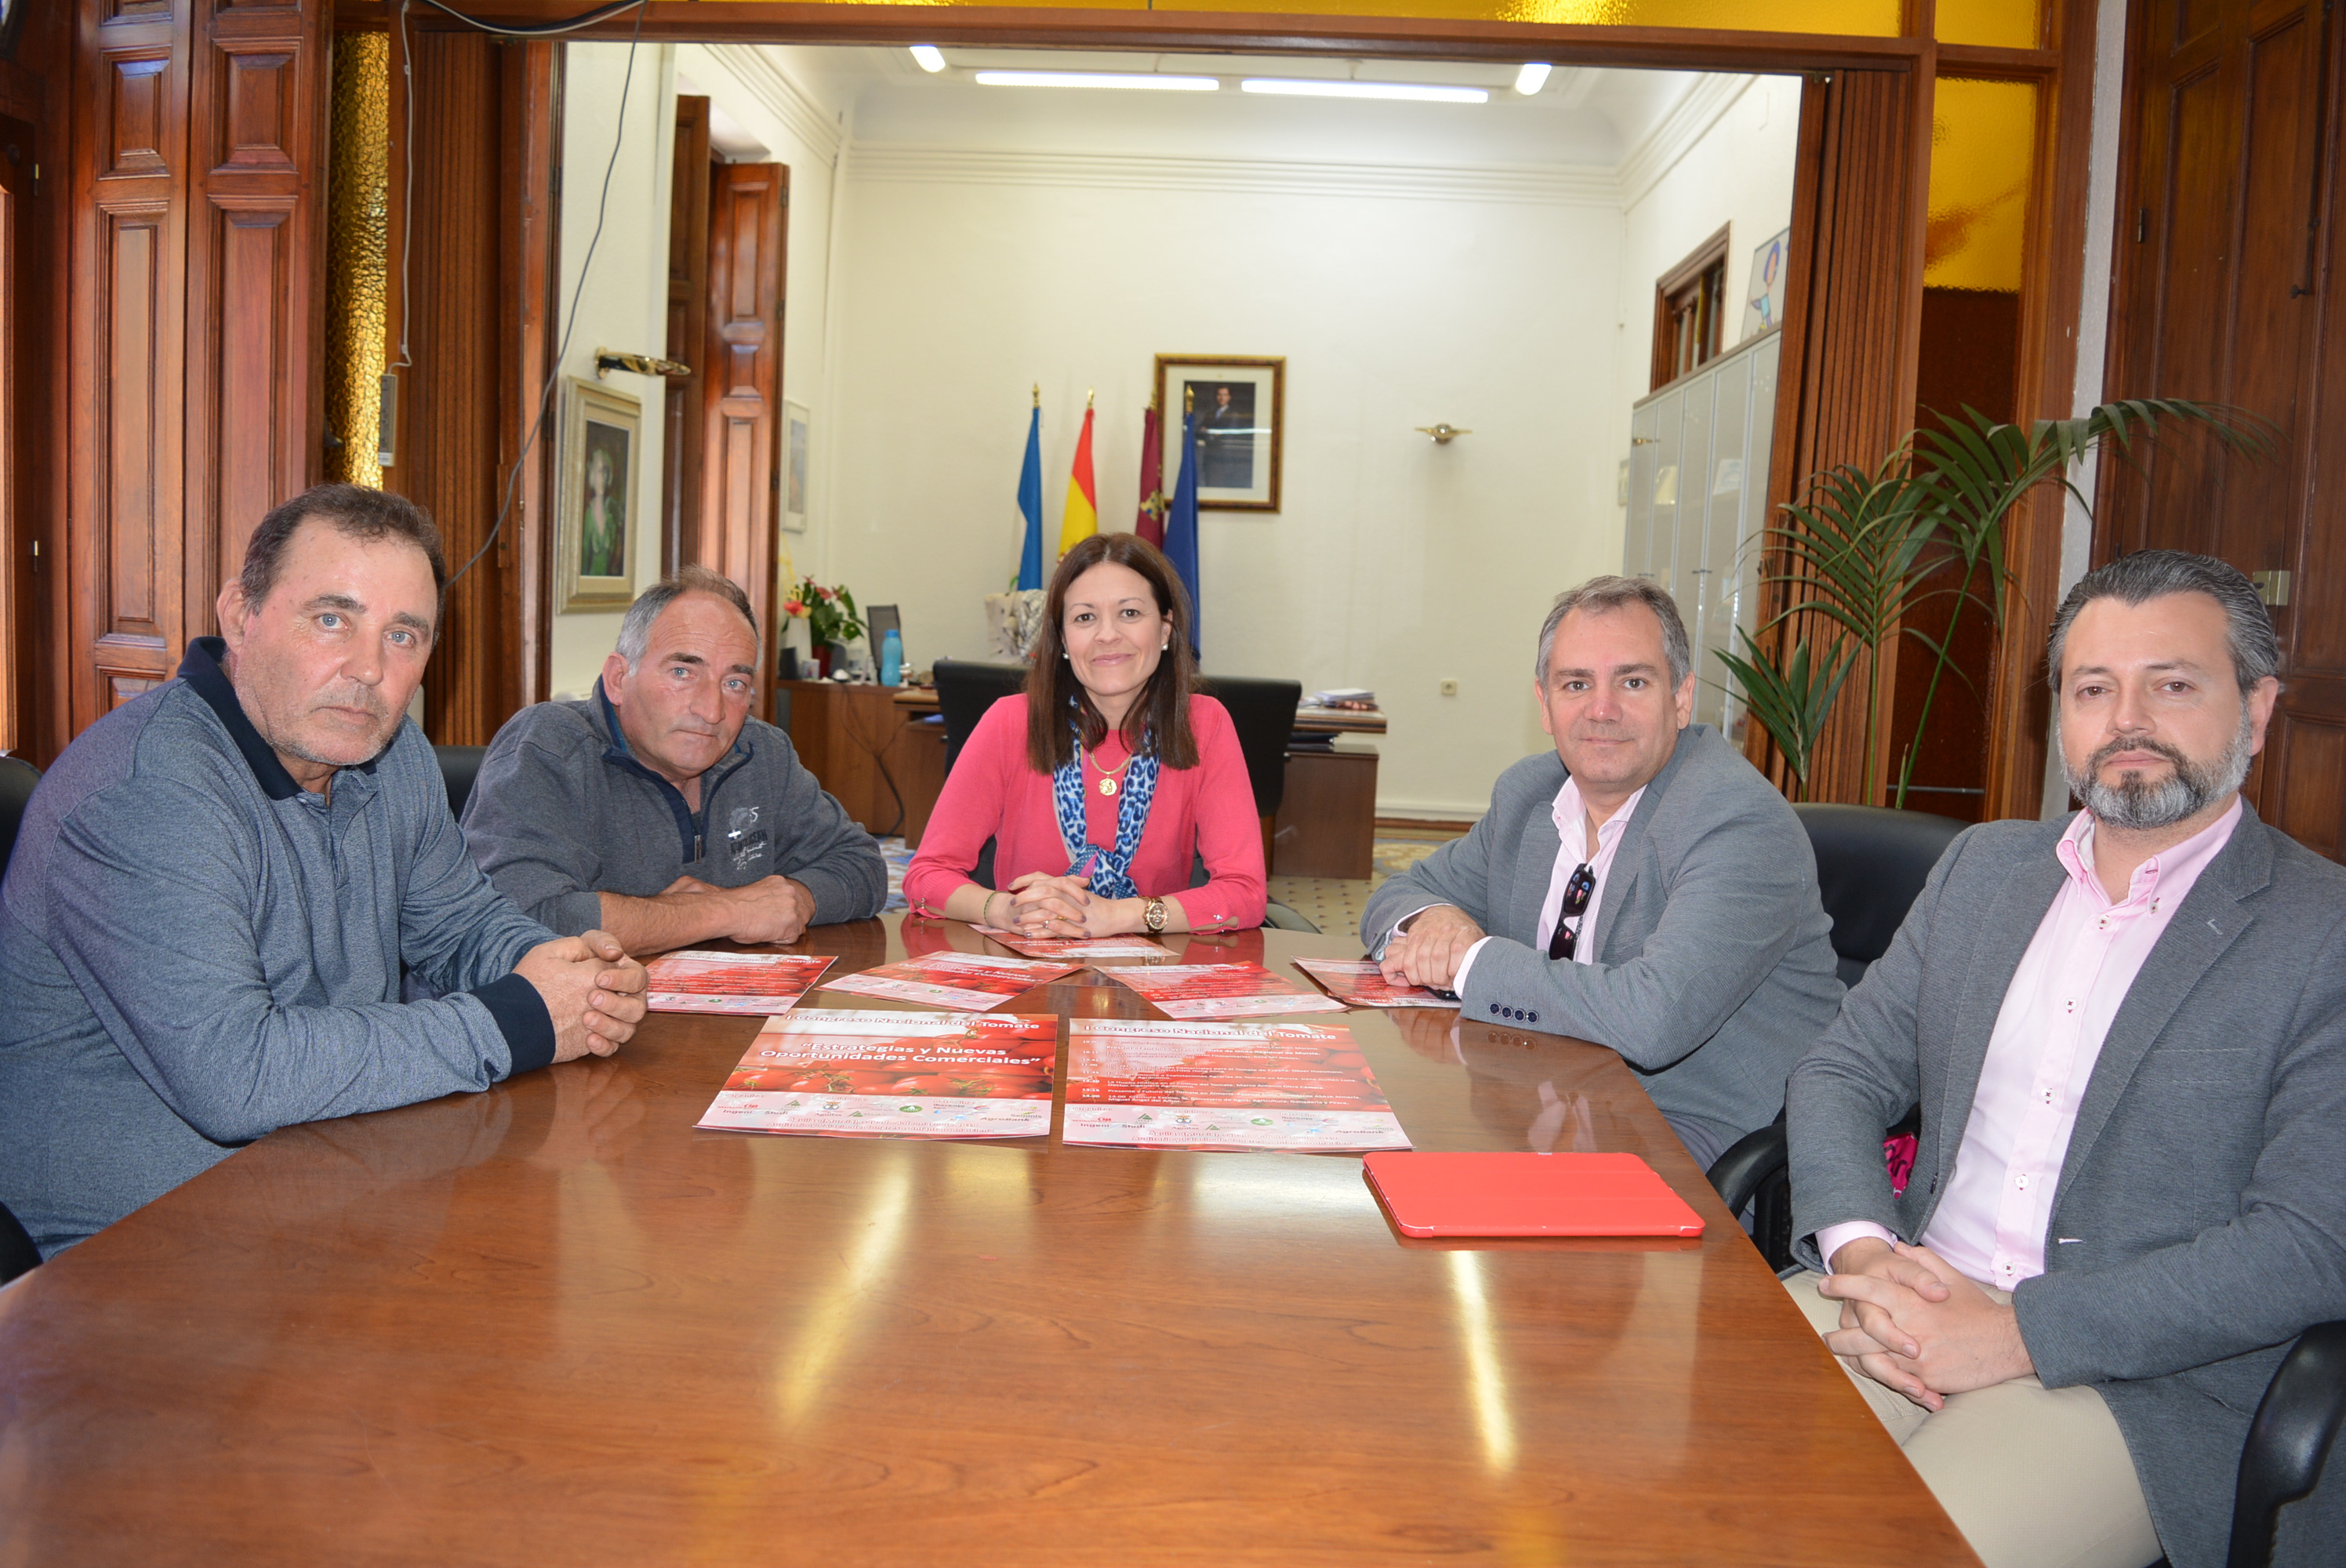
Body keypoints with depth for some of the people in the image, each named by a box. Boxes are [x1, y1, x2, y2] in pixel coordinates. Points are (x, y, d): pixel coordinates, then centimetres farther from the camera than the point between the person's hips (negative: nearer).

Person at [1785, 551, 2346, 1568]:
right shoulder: (1984, 866, 13)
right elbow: (1842, 1072, 10)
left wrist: (2016, 1334, -18)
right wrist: (1861, 1251, -10)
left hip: (2141, 1380, -4)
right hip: (1913, 1300, 5)